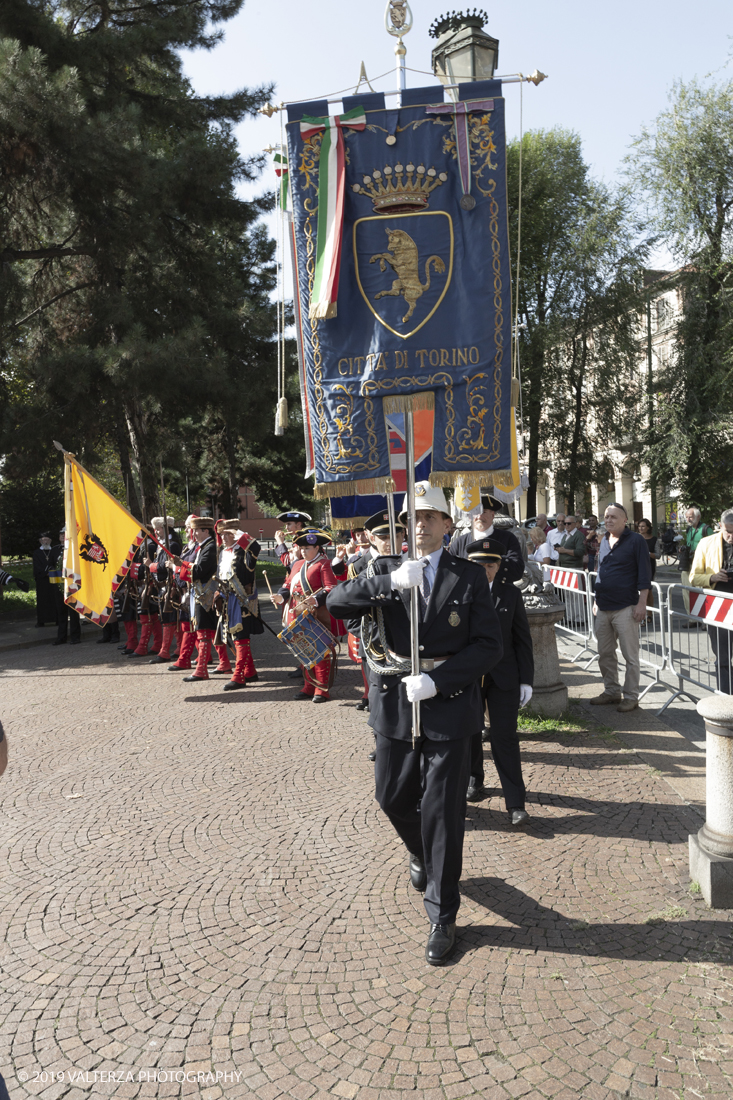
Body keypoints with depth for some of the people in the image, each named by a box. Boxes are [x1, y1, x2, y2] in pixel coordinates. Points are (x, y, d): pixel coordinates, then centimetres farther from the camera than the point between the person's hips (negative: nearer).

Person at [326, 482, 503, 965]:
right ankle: (421, 855, 51)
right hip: (395, 704, 3)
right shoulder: (386, 570, 3)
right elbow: (337, 602, -13)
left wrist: (437, 681, -19)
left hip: (449, 705, -3)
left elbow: (489, 645, -7)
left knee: (442, 812, 1)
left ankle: (442, 918, 19)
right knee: (393, 797, 17)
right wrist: (389, 582, -28)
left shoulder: (470, 576, -2)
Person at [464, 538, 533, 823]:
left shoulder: (511, 594, 1)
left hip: (503, 677, 0)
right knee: (469, 733, 15)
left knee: (505, 736, -3)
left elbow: (522, 640, 3)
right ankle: (474, 780, 40)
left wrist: (526, 680, -1)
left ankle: (515, 803, 3)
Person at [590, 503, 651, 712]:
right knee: (605, 654, 13)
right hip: (603, 608, 7)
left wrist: (642, 603, -14)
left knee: (630, 656, 0)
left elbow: (644, 574, -9)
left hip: (625, 608, -7)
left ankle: (631, 697, 10)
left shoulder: (635, 540, -6)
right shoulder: (604, 540, 13)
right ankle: (611, 691, 26)